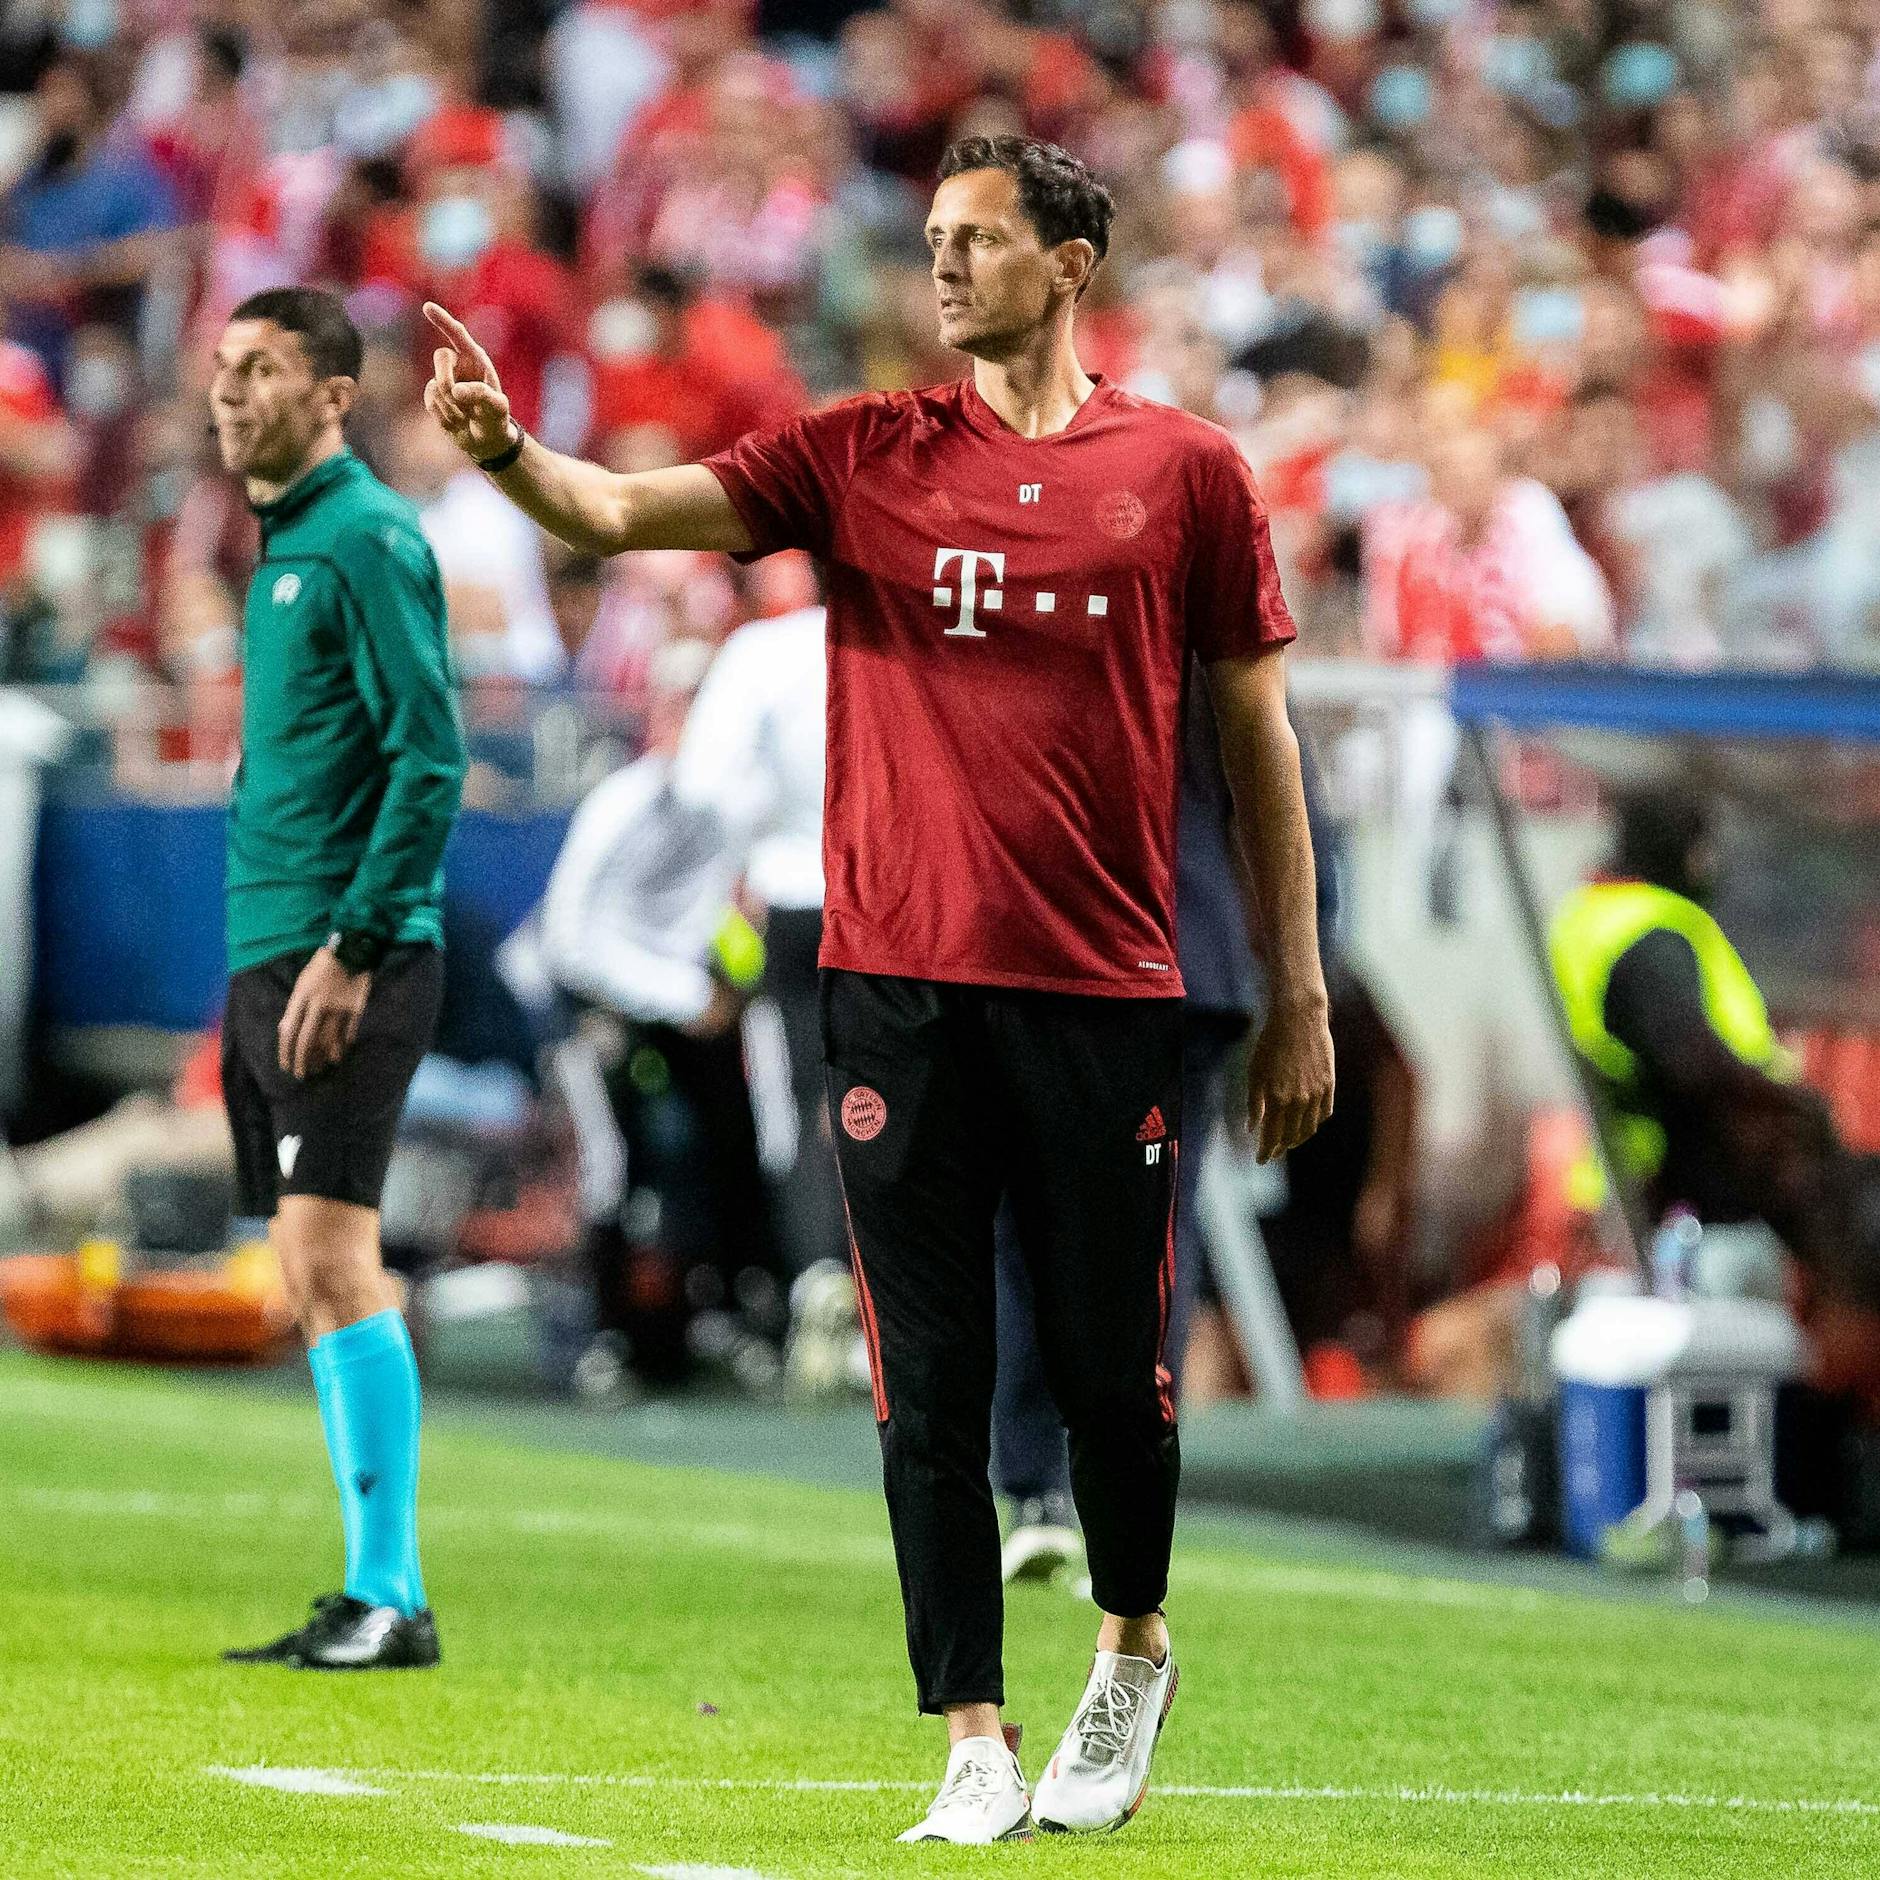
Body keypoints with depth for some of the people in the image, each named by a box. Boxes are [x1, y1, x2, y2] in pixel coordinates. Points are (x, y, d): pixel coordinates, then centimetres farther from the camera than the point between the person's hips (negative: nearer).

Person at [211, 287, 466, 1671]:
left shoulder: (367, 541, -10)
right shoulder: (284, 546, 19)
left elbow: (431, 759, -17)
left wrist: (355, 945, -20)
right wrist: (270, 960, 19)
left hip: (346, 953, -10)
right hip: (270, 956, 10)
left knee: (332, 1264, -13)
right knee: (319, 1280, 9)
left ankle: (387, 1598, -11)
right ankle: (381, 1597, 12)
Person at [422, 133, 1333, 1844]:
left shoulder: (1185, 470, 4)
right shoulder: (863, 456, 6)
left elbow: (1255, 734, 8)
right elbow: (627, 511, -5)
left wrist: (1300, 994, 7)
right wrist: (503, 448, -27)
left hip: (1102, 993, -1)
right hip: (899, 985, 1)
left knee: (1111, 1366, 4)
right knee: (930, 1384, 0)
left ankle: (1134, 1648, 31)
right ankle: (975, 1741, 7)